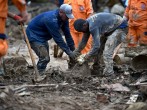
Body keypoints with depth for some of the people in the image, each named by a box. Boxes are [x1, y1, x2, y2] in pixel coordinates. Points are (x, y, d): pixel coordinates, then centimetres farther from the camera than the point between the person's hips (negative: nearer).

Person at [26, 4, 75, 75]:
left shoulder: (63, 19, -5)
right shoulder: (51, 20, -33)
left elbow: (67, 34, 2)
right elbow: (58, 38, -30)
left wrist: (73, 49, 2)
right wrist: (68, 52, -25)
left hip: (42, 37, 10)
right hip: (33, 36, -10)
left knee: (46, 58, 15)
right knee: (44, 58, -20)